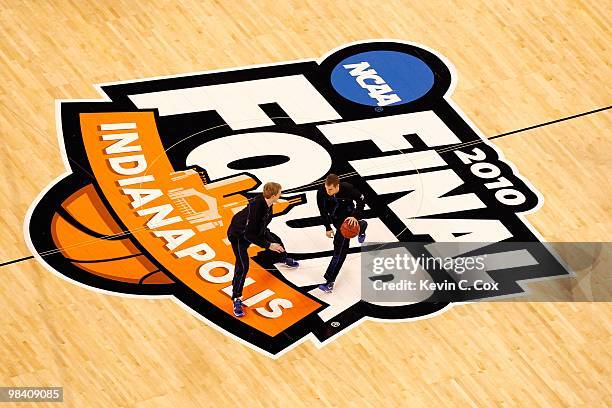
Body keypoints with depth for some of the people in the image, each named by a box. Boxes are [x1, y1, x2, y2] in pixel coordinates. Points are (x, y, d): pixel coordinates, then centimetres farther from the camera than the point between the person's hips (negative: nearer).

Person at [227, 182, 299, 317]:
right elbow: (248, 235, -35)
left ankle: (284, 259, 57)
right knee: (242, 266, -17)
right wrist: (268, 245, -32)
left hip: (256, 230, 9)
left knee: (276, 240, 23)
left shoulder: (267, 203, -15)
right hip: (239, 235, -9)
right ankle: (236, 299, -6)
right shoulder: (256, 207, -40)